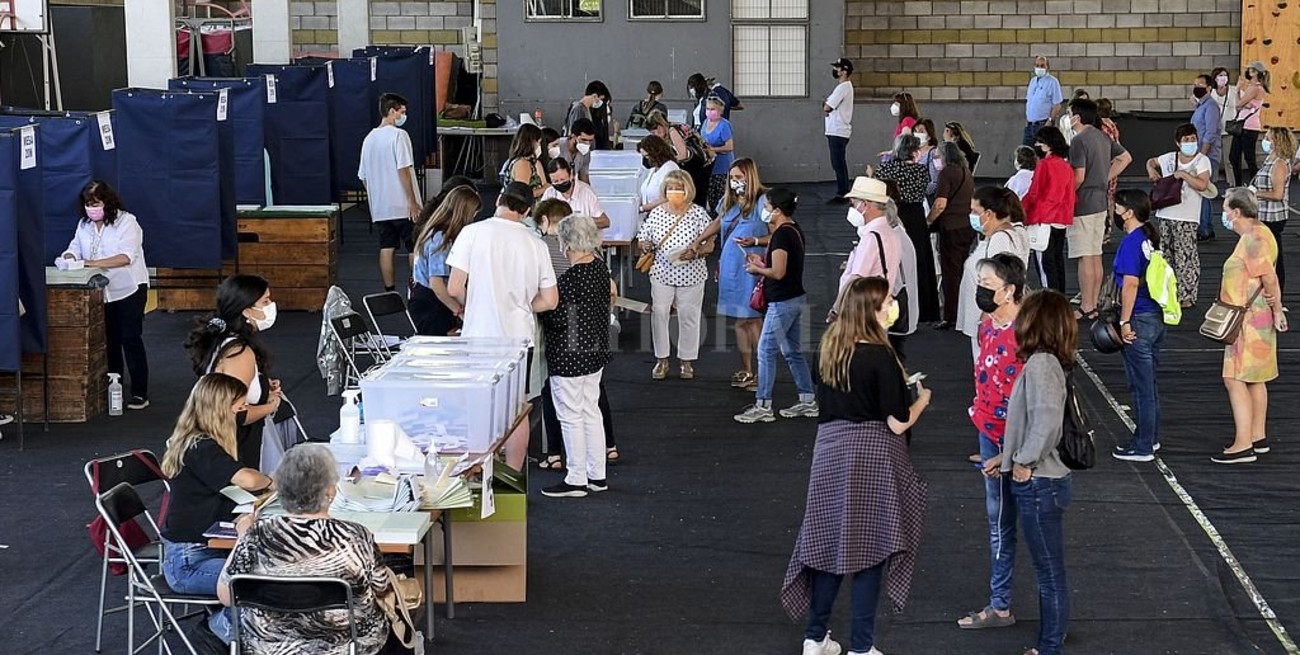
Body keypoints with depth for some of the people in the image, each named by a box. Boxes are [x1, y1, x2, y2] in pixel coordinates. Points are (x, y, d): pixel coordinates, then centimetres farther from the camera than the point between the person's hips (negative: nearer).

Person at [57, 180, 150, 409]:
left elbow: (126, 257, -23)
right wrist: (70, 258, -19)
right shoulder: (84, 225, 7)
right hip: (101, 292, 6)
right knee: (110, 341, 12)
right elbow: (75, 248, 6)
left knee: (131, 339, -8)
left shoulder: (126, 222, -13)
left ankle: (139, 393, -4)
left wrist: (94, 263, -32)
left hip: (128, 289, -6)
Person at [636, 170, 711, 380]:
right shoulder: (657, 213, 4)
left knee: (688, 316, 5)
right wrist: (645, 245, -12)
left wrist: (695, 251, -23)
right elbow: (643, 237, 12)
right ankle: (661, 360, 13)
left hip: (691, 274, -2)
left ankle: (687, 361, 18)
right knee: (659, 314, 1)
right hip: (662, 273, 2)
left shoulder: (698, 213, -3)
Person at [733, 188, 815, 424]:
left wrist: (757, 270, -7)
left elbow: (778, 272, -24)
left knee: (766, 350, -4)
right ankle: (808, 401, 20)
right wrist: (763, 261, 12)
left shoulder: (781, 234, -19)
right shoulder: (795, 230, 11)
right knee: (793, 351, 16)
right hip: (796, 298, 10)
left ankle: (763, 406, -2)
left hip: (782, 302, -10)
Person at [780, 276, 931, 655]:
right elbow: (898, 423, -15)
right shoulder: (880, 357, -16)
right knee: (870, 549, 3)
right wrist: (922, 398, 5)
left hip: (830, 450, 6)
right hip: (871, 454, -6)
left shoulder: (829, 348, 3)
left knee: (829, 542, 14)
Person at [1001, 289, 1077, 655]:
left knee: (1050, 573, 0)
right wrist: (1007, 457, 17)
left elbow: (1048, 421, -30)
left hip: (1037, 484, -10)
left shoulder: (1040, 364, -19)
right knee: (1048, 573, 17)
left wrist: (1025, 461, -19)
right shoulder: (1047, 362, 9)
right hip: (1038, 483, 10)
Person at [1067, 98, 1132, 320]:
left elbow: (1078, 177, -22)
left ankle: (1086, 308, -3)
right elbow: (1125, 158, 21)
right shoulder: (1103, 137, 10)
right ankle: (1094, 304, 18)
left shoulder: (1079, 141, -16)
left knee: (1085, 258, -5)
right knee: (1096, 256, 13)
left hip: (1083, 205, -9)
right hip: (1100, 203, 9)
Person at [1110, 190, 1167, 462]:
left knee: (1141, 386, -1)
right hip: (1157, 317, 9)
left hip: (1139, 320, -9)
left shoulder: (1131, 243, -17)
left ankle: (1143, 447, 5)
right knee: (1149, 383, 19)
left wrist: (1124, 322, -17)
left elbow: (1130, 284, -21)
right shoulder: (1153, 238, 9)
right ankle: (1151, 437, 29)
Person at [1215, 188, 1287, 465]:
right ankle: (1258, 437, 25)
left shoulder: (1253, 240, -21)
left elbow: (1270, 278, -23)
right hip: (1255, 318, 11)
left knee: (1235, 379, -10)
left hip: (1250, 320, -11)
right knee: (1255, 379, 17)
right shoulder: (1258, 234, 13)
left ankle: (1243, 445, -11)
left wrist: (1277, 310, -13)